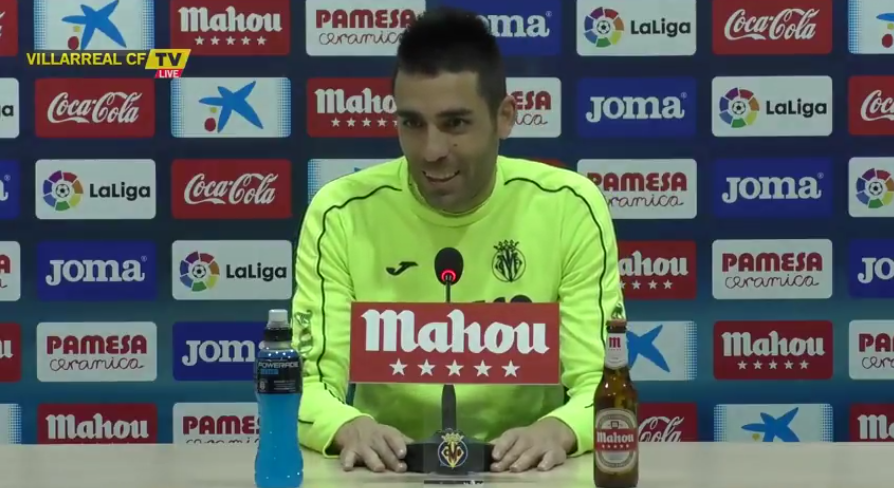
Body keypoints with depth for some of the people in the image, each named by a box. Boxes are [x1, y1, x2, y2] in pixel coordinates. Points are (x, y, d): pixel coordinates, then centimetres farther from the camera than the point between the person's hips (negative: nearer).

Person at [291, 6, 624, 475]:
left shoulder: (571, 208, -6)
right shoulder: (341, 214, -6)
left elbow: (603, 382, -8)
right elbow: (307, 385, -9)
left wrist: (557, 430, -30)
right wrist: (349, 428, -31)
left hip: (526, 471, 0)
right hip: (389, 473, 0)